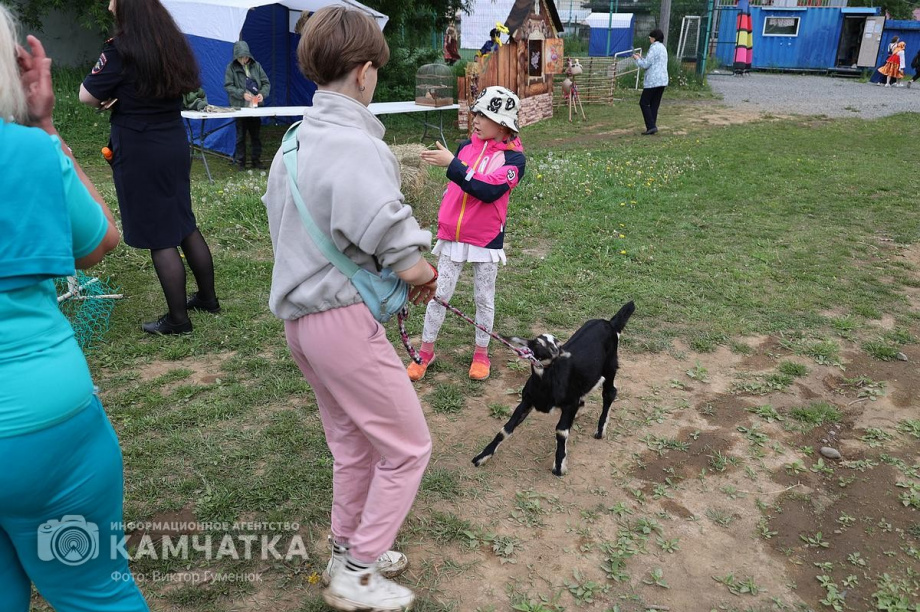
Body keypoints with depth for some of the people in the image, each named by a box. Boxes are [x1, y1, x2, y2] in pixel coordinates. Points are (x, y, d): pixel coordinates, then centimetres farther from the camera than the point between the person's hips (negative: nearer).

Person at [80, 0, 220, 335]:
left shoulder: (120, 49, -15)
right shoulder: (174, 43, 7)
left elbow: (87, 96, -14)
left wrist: (105, 100, 8)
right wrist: (118, 97, 6)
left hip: (139, 154, -7)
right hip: (175, 145, 7)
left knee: (158, 237, 0)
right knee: (184, 224, 18)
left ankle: (178, 318, 7)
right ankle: (208, 296, 28)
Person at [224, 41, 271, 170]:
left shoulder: (256, 66, 3)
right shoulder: (231, 67, -2)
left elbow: (266, 83, 5)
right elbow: (228, 86, -6)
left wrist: (262, 93, -15)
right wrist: (242, 94, -19)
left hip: (256, 106, 2)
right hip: (240, 106, -2)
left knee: (256, 135, 10)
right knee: (241, 136, 5)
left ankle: (256, 159, 20)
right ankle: (240, 161, 13)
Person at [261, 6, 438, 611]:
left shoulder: (295, 141, 8)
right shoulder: (359, 148, -20)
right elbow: (410, 267, -23)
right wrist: (427, 275, 1)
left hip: (300, 312, 9)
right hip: (344, 318, -9)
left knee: (353, 444, 23)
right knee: (408, 447, 8)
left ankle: (348, 549, 40)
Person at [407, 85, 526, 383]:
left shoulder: (513, 157, -11)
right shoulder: (466, 146, 4)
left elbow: (488, 190, -26)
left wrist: (452, 163, -27)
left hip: (486, 241, -4)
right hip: (452, 237, 4)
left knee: (484, 299, 11)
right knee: (439, 294, 8)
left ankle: (481, 353, 27)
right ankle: (426, 351, 21)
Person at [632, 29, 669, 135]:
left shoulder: (654, 47, -10)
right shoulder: (663, 47, 18)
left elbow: (646, 64, -13)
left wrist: (637, 59, 4)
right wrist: (641, 58, 22)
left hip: (653, 81, -9)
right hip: (662, 80, 9)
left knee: (644, 103, -2)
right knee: (654, 104, 10)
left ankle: (651, 126, -11)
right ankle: (652, 127, 9)